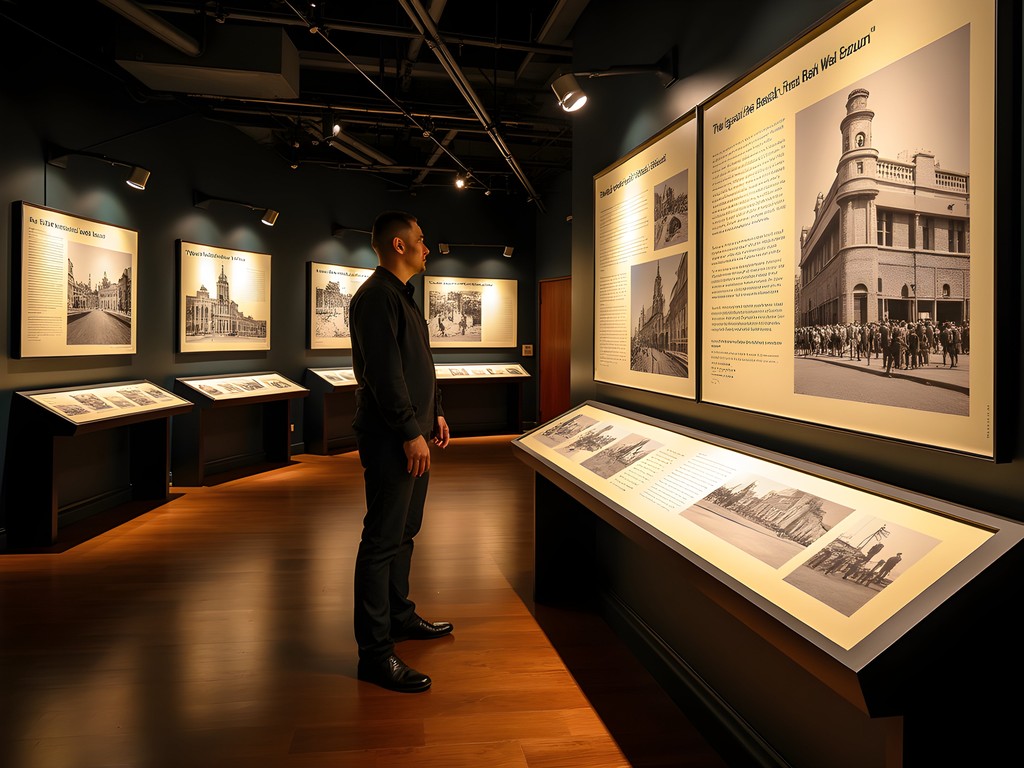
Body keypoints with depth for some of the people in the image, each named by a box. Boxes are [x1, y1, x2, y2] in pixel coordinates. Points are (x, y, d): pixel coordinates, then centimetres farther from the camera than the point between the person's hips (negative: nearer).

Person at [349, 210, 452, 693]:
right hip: (391, 440, -10)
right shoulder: (377, 296, -14)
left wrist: (434, 413, 21)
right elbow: (384, 372, -22)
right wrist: (411, 431, -21)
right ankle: (375, 653, 2)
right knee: (383, 540, -5)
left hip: (412, 436, 11)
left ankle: (400, 616, 33)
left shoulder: (401, 296, 19)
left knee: (403, 533, 19)